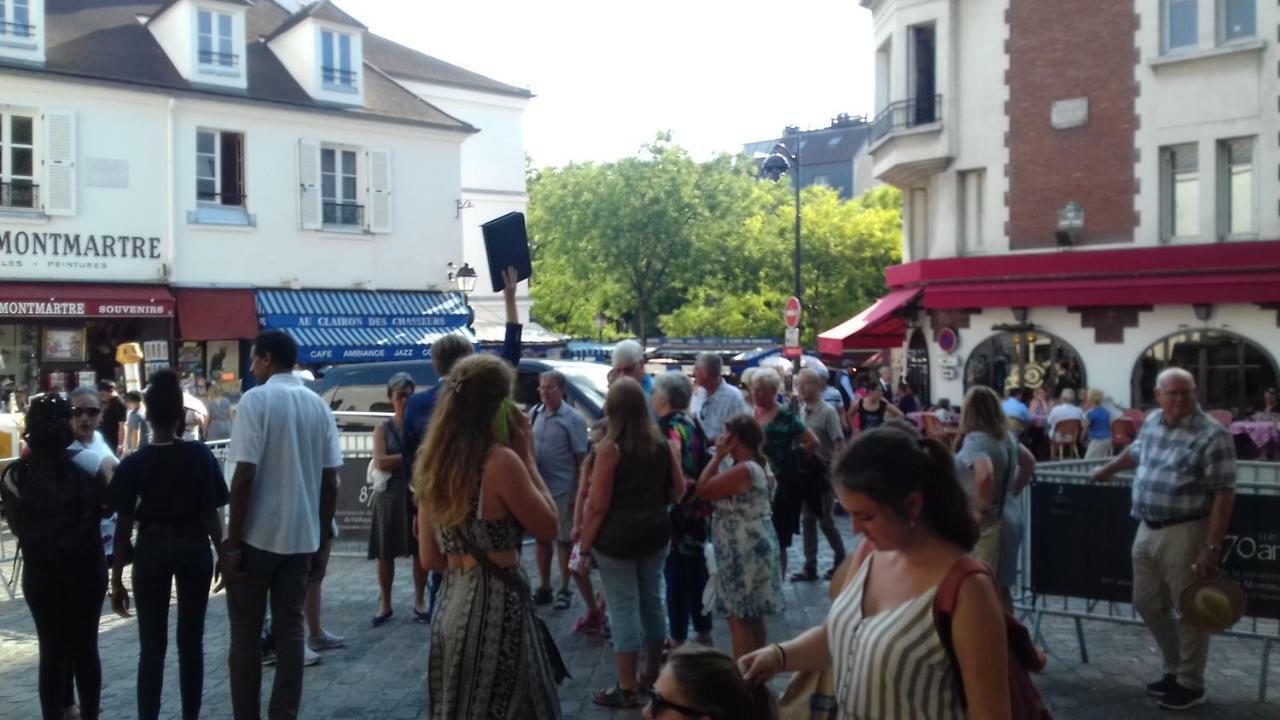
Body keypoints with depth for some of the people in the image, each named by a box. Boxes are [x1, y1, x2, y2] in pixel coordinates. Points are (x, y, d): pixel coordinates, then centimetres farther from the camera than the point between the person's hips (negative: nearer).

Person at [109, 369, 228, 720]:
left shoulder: (133, 463, -7)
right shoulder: (200, 455, -8)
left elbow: (123, 526, -6)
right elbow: (210, 515, -6)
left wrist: (116, 579, 0)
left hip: (151, 551, 0)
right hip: (194, 548, 0)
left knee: (152, 647, 6)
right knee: (191, 642, 10)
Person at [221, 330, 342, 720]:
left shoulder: (256, 400, -10)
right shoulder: (319, 406, 5)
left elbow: (245, 476, -15)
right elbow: (331, 481, 5)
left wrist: (232, 541, -10)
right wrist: (322, 538, 13)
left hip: (257, 536, -4)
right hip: (302, 536, 5)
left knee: (245, 634, 6)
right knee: (290, 630, 10)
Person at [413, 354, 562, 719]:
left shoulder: (431, 463, 5)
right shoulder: (500, 461, -17)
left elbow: (430, 559, 8)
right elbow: (549, 527, -8)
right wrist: (526, 456, -5)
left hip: (450, 604, 7)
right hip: (495, 607, -7)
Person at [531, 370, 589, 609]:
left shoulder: (573, 419, -10)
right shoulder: (534, 413, 4)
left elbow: (581, 459, -9)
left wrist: (578, 493, -11)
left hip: (562, 490, -5)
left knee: (564, 539, 7)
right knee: (542, 537, 14)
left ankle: (564, 589, 18)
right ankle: (544, 587, 26)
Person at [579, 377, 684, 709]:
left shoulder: (610, 448, -14)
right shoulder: (661, 443, 3)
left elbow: (597, 505, -14)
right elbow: (678, 489, 11)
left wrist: (584, 544, -6)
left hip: (617, 536, -6)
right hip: (655, 532, 6)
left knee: (624, 608, 1)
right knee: (651, 600, 16)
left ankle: (627, 689, 8)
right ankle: (651, 675, 30)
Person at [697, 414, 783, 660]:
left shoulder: (743, 470, -21)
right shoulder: (755, 467, 12)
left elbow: (703, 489, -17)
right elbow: (714, 488, 14)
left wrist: (718, 457, -12)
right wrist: (721, 458, 7)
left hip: (744, 552, -11)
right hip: (751, 550, 11)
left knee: (739, 619, -4)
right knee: (752, 619, 17)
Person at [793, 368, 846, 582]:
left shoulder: (827, 412, -12)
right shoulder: (800, 411, 6)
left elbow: (839, 444, -14)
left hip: (822, 472, -6)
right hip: (804, 471, 6)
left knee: (826, 520, 0)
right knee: (807, 520, 8)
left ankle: (840, 559, 19)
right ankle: (810, 567, 14)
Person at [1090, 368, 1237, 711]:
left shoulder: (1212, 435, -16)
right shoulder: (1152, 422, 6)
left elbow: (1224, 494, -19)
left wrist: (1212, 548, -22)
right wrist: (1107, 470, 43)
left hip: (1185, 533, -7)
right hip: (1147, 529, 8)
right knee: (1147, 604, 16)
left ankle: (1190, 684, 18)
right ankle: (1175, 669, 33)